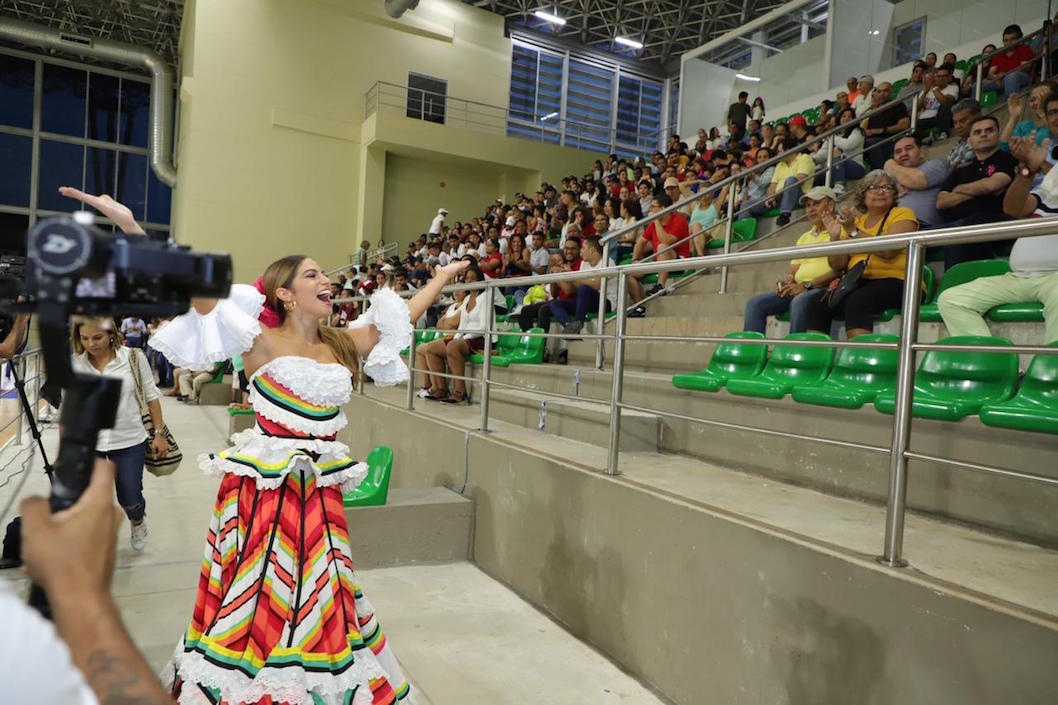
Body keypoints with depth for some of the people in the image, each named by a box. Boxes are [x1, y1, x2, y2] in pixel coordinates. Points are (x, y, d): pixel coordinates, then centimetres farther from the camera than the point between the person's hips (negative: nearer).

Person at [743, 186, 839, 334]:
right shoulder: (804, 238, 28)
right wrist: (785, 280, -1)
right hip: (799, 289, 7)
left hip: (824, 289, -7)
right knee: (755, 303, -13)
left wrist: (808, 285, -18)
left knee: (800, 301, -39)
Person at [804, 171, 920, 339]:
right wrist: (835, 237, -2)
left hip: (893, 282, -4)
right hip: (857, 283, 5)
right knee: (817, 305, -21)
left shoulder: (903, 214, 7)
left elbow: (888, 251, -14)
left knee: (857, 301, -35)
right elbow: (838, 266, 12)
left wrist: (854, 232, -16)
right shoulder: (854, 221, 19)